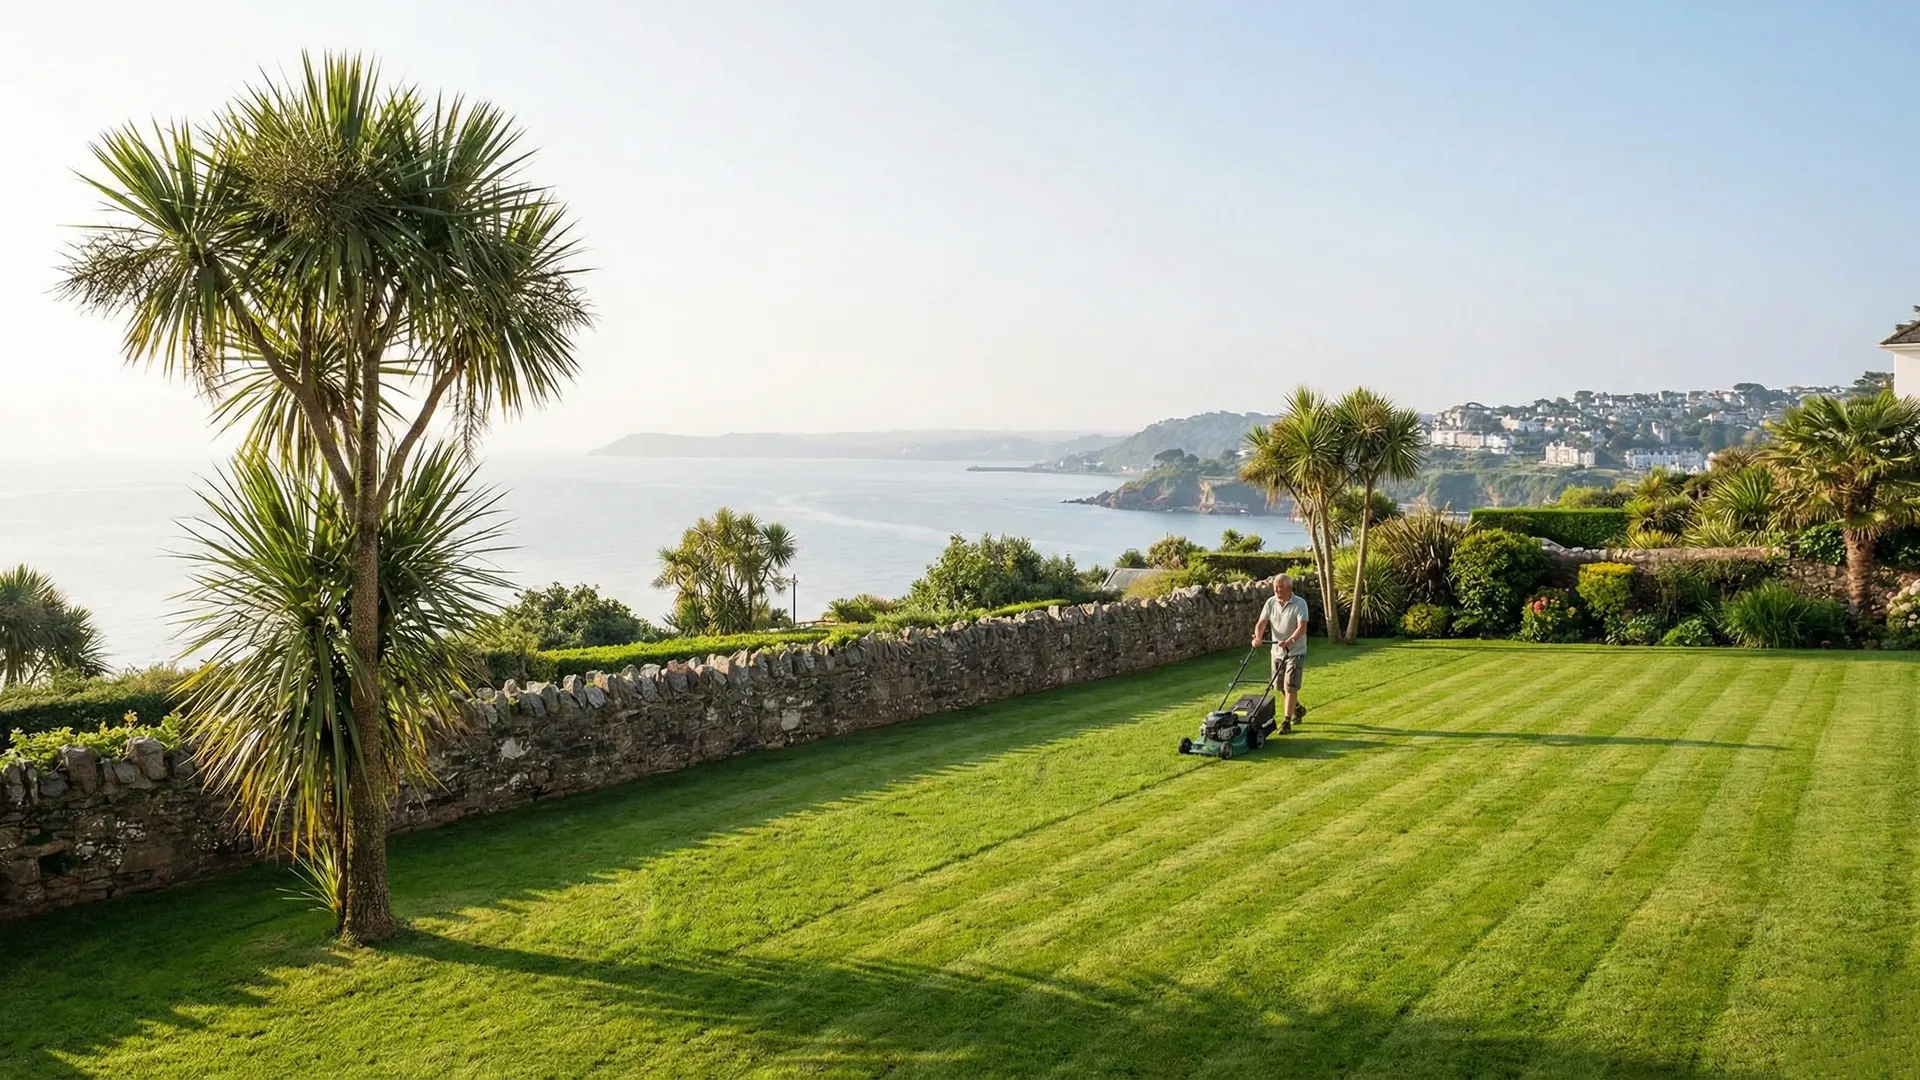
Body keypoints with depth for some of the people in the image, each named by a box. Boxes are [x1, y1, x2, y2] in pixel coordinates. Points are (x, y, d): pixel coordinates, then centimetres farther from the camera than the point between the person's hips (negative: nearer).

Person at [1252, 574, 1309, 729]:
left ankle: (1286, 720, -4)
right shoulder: (1270, 602, 0)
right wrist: (1257, 638, -25)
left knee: (1290, 686, -9)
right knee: (1280, 686, 14)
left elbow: (1302, 627, -26)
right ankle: (1297, 709, 37)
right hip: (1277, 651, 6)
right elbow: (1262, 623, -5)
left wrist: (1289, 641, -41)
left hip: (1295, 652, -6)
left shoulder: (1300, 603, -15)